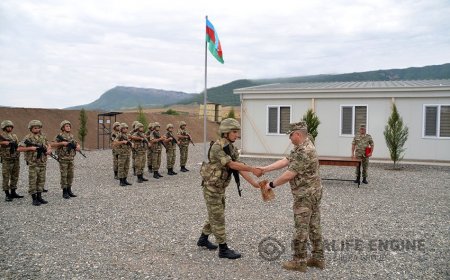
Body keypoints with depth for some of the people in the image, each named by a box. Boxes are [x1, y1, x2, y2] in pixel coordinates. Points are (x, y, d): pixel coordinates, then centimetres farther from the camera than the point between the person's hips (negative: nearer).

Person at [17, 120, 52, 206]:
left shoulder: (43, 137, 9)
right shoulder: (28, 138, -7)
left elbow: (48, 145, 21)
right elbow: (19, 149, -11)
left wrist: (49, 150, 0)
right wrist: (30, 148, -20)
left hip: (42, 162, 5)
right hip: (33, 163, -5)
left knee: (41, 180, 9)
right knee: (33, 181, -2)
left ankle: (39, 197, 18)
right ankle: (34, 199, 4)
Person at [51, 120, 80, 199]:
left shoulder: (71, 136, 12)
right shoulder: (60, 136, -7)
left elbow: (76, 143, 21)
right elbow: (52, 145, -14)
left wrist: (78, 147, -1)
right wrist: (62, 143, -22)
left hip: (71, 159, 6)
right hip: (63, 159, -6)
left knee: (70, 175, 9)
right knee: (64, 175, -1)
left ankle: (69, 191, 18)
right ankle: (64, 192, 4)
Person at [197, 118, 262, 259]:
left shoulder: (231, 148, 4)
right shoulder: (217, 147, -24)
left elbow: (239, 167, -2)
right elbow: (232, 165, -30)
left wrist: (254, 183, -11)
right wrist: (253, 169, -33)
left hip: (220, 187, 9)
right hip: (211, 187, -9)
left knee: (215, 215, 19)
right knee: (218, 218, -3)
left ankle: (203, 239, 36)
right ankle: (223, 249, 7)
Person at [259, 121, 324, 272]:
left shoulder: (304, 152, -24)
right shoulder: (303, 147, 10)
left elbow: (289, 175, -24)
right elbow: (285, 161, 10)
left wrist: (272, 184, -11)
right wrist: (264, 169, 5)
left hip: (305, 195, -10)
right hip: (313, 193, 10)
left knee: (301, 228, 0)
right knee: (314, 226, 15)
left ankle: (299, 261, 11)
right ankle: (318, 258, 24)